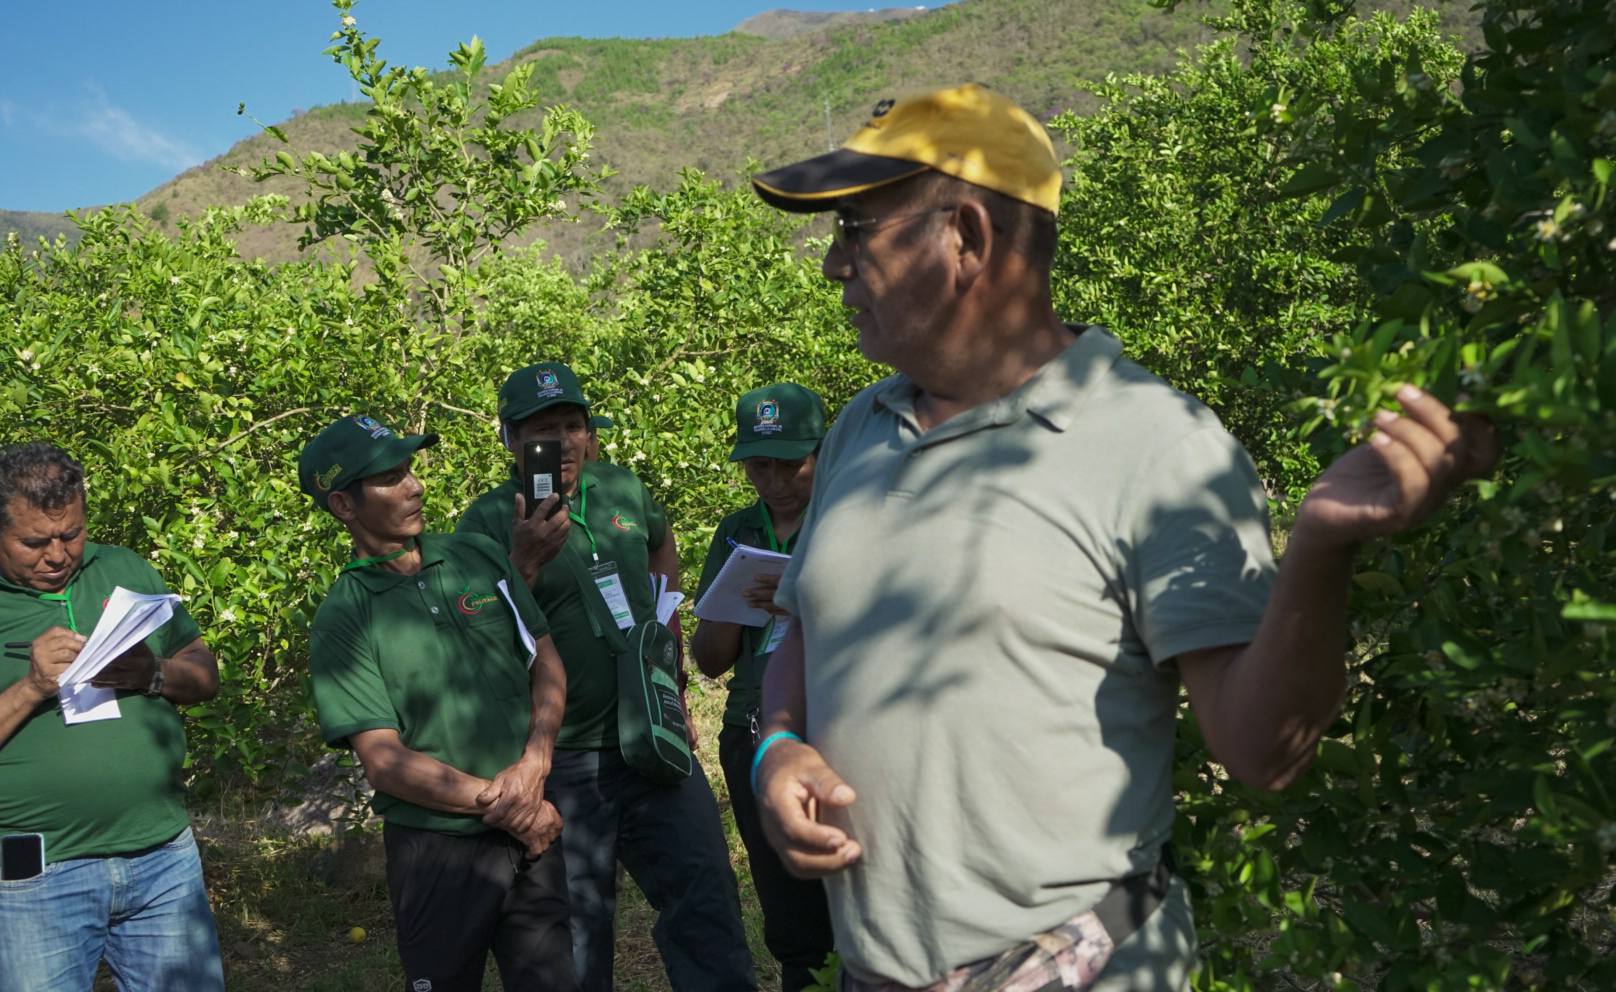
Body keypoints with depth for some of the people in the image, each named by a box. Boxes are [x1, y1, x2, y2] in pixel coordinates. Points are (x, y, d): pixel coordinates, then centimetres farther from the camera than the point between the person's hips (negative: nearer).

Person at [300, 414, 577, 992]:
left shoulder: (479, 557, 3)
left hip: (533, 835, 3)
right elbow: (385, 763, -13)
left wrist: (532, 769, -11)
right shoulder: (341, 623, -8)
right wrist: (500, 804, -15)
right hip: (439, 851, -3)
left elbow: (547, 663, 5)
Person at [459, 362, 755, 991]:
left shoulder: (623, 489, 5)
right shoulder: (489, 520, -7)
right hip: (566, 766, -3)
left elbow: (662, 542, 27)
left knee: (706, 904, 4)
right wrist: (524, 563, -28)